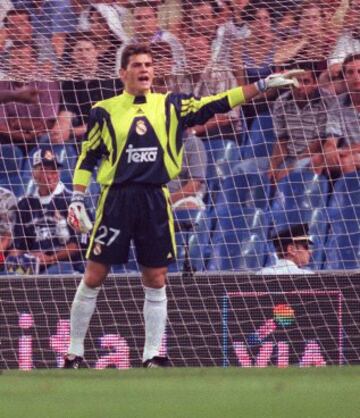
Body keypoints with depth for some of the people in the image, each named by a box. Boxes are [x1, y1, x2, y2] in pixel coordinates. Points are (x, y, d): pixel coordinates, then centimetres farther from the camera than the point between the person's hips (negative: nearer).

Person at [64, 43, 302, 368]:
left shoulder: (170, 106, 9)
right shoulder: (105, 111, 3)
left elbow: (217, 104, 6)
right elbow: (87, 158, 8)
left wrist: (263, 85, 0)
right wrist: (78, 200, 0)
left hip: (156, 201, 2)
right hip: (116, 198, -2)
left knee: (156, 280, 5)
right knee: (93, 278, -3)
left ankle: (152, 355, 14)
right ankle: (74, 352, 7)